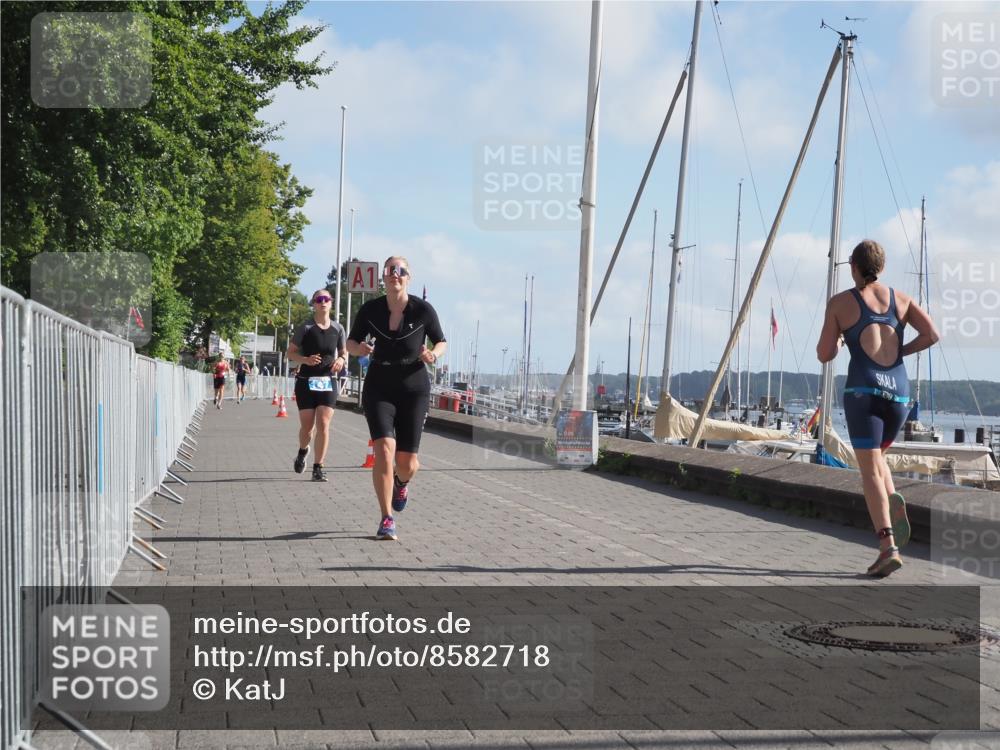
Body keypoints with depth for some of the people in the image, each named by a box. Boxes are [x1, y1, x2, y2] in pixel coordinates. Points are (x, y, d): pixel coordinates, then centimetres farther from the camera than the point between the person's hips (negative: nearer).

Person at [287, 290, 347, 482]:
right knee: (307, 426, 3)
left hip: (328, 382, 1)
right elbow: (291, 352, 0)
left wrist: (341, 360, -6)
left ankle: (318, 468, -4)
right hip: (306, 381, -1)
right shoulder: (305, 328, -3)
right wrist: (305, 359, -19)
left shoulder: (338, 329, 5)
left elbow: (344, 352, 17)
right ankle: (302, 452, 37)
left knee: (323, 424, -10)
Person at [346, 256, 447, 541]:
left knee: (407, 462, 2)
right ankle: (387, 520, -9)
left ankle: (402, 482, 42)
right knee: (384, 450, -18)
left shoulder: (423, 310, -7)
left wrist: (433, 353, -16)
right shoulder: (370, 310, -4)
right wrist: (359, 348, -15)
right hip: (379, 388, 0)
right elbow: (351, 342, 9)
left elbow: (441, 342, 6)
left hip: (414, 389, 0)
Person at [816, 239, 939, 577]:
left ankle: (888, 547, -23)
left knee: (870, 471, -7)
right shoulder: (901, 299, 13)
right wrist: (899, 352, 16)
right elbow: (932, 334, 1)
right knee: (874, 457, 26)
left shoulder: (840, 302, 4)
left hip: (863, 390, -4)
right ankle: (893, 502, -5)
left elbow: (824, 354, 5)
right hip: (898, 391, 4)